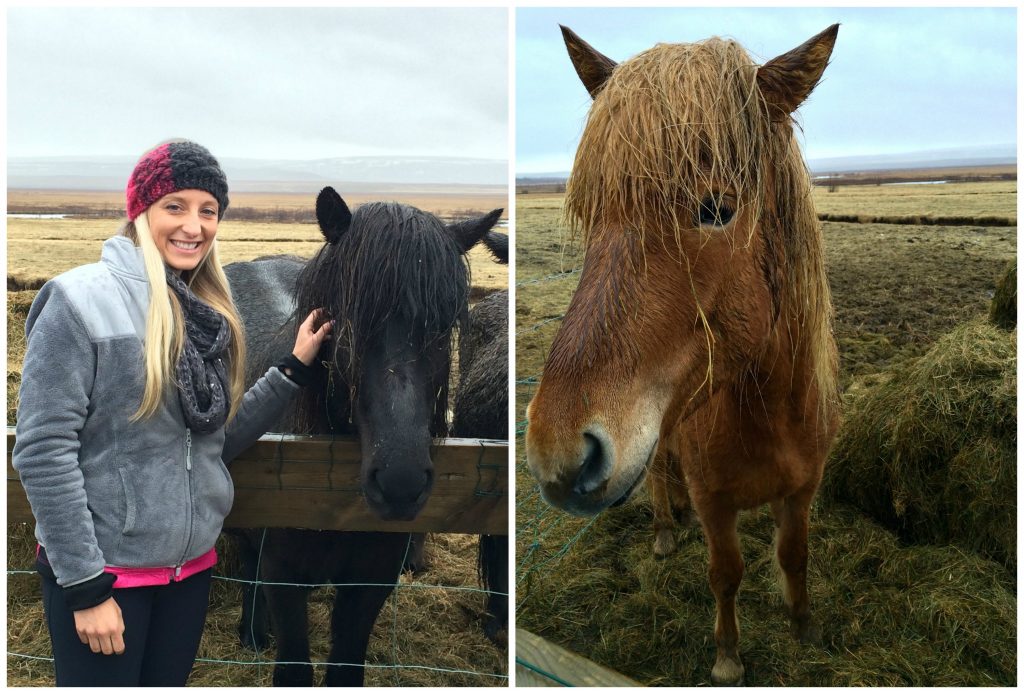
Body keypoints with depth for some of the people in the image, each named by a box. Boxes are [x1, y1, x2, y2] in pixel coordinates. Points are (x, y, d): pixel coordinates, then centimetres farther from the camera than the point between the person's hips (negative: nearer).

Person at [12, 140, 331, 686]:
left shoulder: (206, 313, 6)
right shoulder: (81, 301, -13)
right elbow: (43, 452, -16)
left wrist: (295, 367, 2)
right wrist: (86, 585, -17)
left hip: (193, 564, 6)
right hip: (105, 570, -6)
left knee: (168, 682, 20)